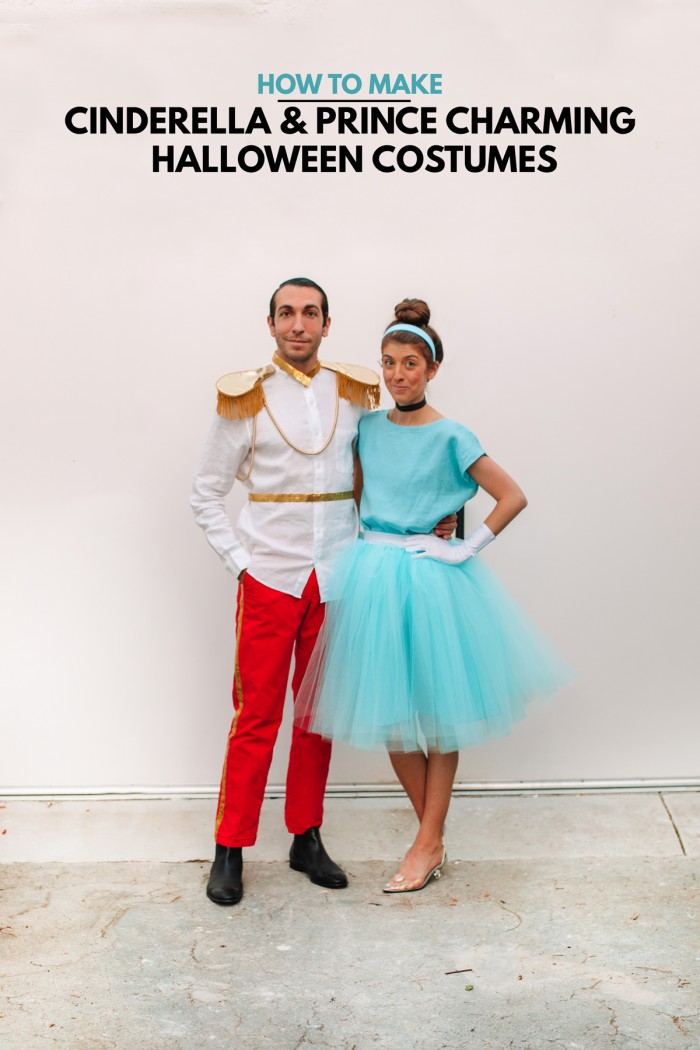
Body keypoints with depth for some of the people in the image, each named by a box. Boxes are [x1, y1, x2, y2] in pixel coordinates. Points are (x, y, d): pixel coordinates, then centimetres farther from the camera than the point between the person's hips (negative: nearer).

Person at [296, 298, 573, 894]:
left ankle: (429, 844, 17)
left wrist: (468, 548, -10)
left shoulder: (450, 437, -7)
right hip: (372, 576, 5)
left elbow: (513, 497, -8)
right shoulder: (368, 429, 7)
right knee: (391, 716, 8)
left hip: (431, 578, -5)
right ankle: (434, 837, 25)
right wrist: (368, 548, 10)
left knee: (436, 713, 5)